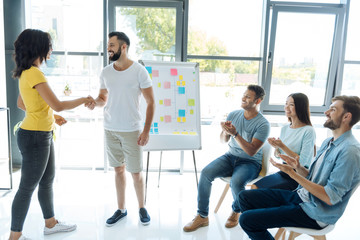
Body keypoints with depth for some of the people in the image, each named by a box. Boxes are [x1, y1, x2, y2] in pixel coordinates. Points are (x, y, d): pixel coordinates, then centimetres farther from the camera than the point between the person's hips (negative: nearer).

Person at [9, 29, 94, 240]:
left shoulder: (27, 73, 9)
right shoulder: (34, 74, -21)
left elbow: (21, 104, 17)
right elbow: (58, 105, -25)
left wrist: (51, 116, 16)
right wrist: (83, 100, -10)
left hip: (43, 135, 10)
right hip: (35, 137, -10)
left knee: (47, 181, 20)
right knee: (27, 187, 3)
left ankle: (51, 223, 36)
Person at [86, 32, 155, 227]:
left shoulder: (139, 71, -9)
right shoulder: (105, 72, 5)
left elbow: (151, 103, -7)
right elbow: (103, 98, 15)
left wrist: (146, 131, -12)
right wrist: (95, 102, -10)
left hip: (131, 130, -4)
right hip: (110, 129, 4)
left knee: (136, 172, 3)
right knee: (118, 169, 13)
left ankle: (142, 208, 25)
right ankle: (121, 209, 28)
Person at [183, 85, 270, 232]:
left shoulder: (263, 124, -13)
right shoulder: (233, 115, 3)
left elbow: (251, 151, -21)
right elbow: (223, 140, 9)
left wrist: (234, 133, -28)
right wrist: (225, 131, -14)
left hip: (250, 162, -4)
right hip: (230, 156, 5)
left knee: (236, 182, -33)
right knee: (206, 173, -21)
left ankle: (236, 211, 3)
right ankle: (202, 216, -8)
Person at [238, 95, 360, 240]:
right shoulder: (328, 142, 11)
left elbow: (330, 197, -23)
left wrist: (292, 173, -23)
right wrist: (298, 167, -8)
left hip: (314, 213, -9)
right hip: (300, 195, 9)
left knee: (246, 219, -17)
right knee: (244, 197, 3)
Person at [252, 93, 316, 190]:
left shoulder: (308, 131, -14)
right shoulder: (284, 129, 7)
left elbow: (302, 161, -18)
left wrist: (282, 146, -22)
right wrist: (276, 147, -7)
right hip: (284, 172, 7)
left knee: (262, 190, -21)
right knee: (254, 186, -11)